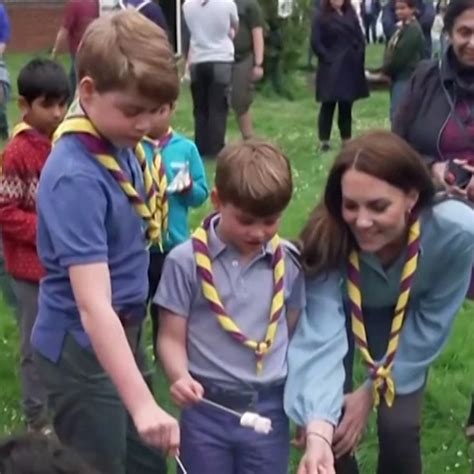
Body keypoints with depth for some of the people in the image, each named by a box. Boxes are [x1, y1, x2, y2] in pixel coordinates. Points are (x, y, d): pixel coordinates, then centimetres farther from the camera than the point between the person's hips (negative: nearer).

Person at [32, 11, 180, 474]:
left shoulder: (120, 143, -3)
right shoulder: (76, 176, -28)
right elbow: (92, 303, -35)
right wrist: (142, 403, -40)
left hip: (121, 334, 8)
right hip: (81, 350, -8)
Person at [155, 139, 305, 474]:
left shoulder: (288, 262, 0)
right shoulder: (186, 261, -9)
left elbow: (295, 333, 10)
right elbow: (172, 337, -4)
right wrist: (180, 376, -24)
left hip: (268, 408, 2)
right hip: (206, 408, -2)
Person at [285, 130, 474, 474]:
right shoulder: (328, 241, -38)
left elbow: (431, 326, -22)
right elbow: (320, 337, -44)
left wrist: (374, 390, -22)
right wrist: (317, 429, -59)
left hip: (409, 316, 0)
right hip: (344, 310, 0)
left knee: (398, 428, -11)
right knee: (332, 426, -10)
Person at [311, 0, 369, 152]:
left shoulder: (351, 15, 10)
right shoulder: (321, 17, -3)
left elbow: (360, 39, 11)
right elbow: (315, 42, -9)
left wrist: (359, 57, 1)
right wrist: (328, 58, -13)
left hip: (350, 67, 4)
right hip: (331, 68, -4)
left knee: (346, 105, 9)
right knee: (328, 105, -2)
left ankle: (346, 140, 15)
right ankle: (324, 141, 2)